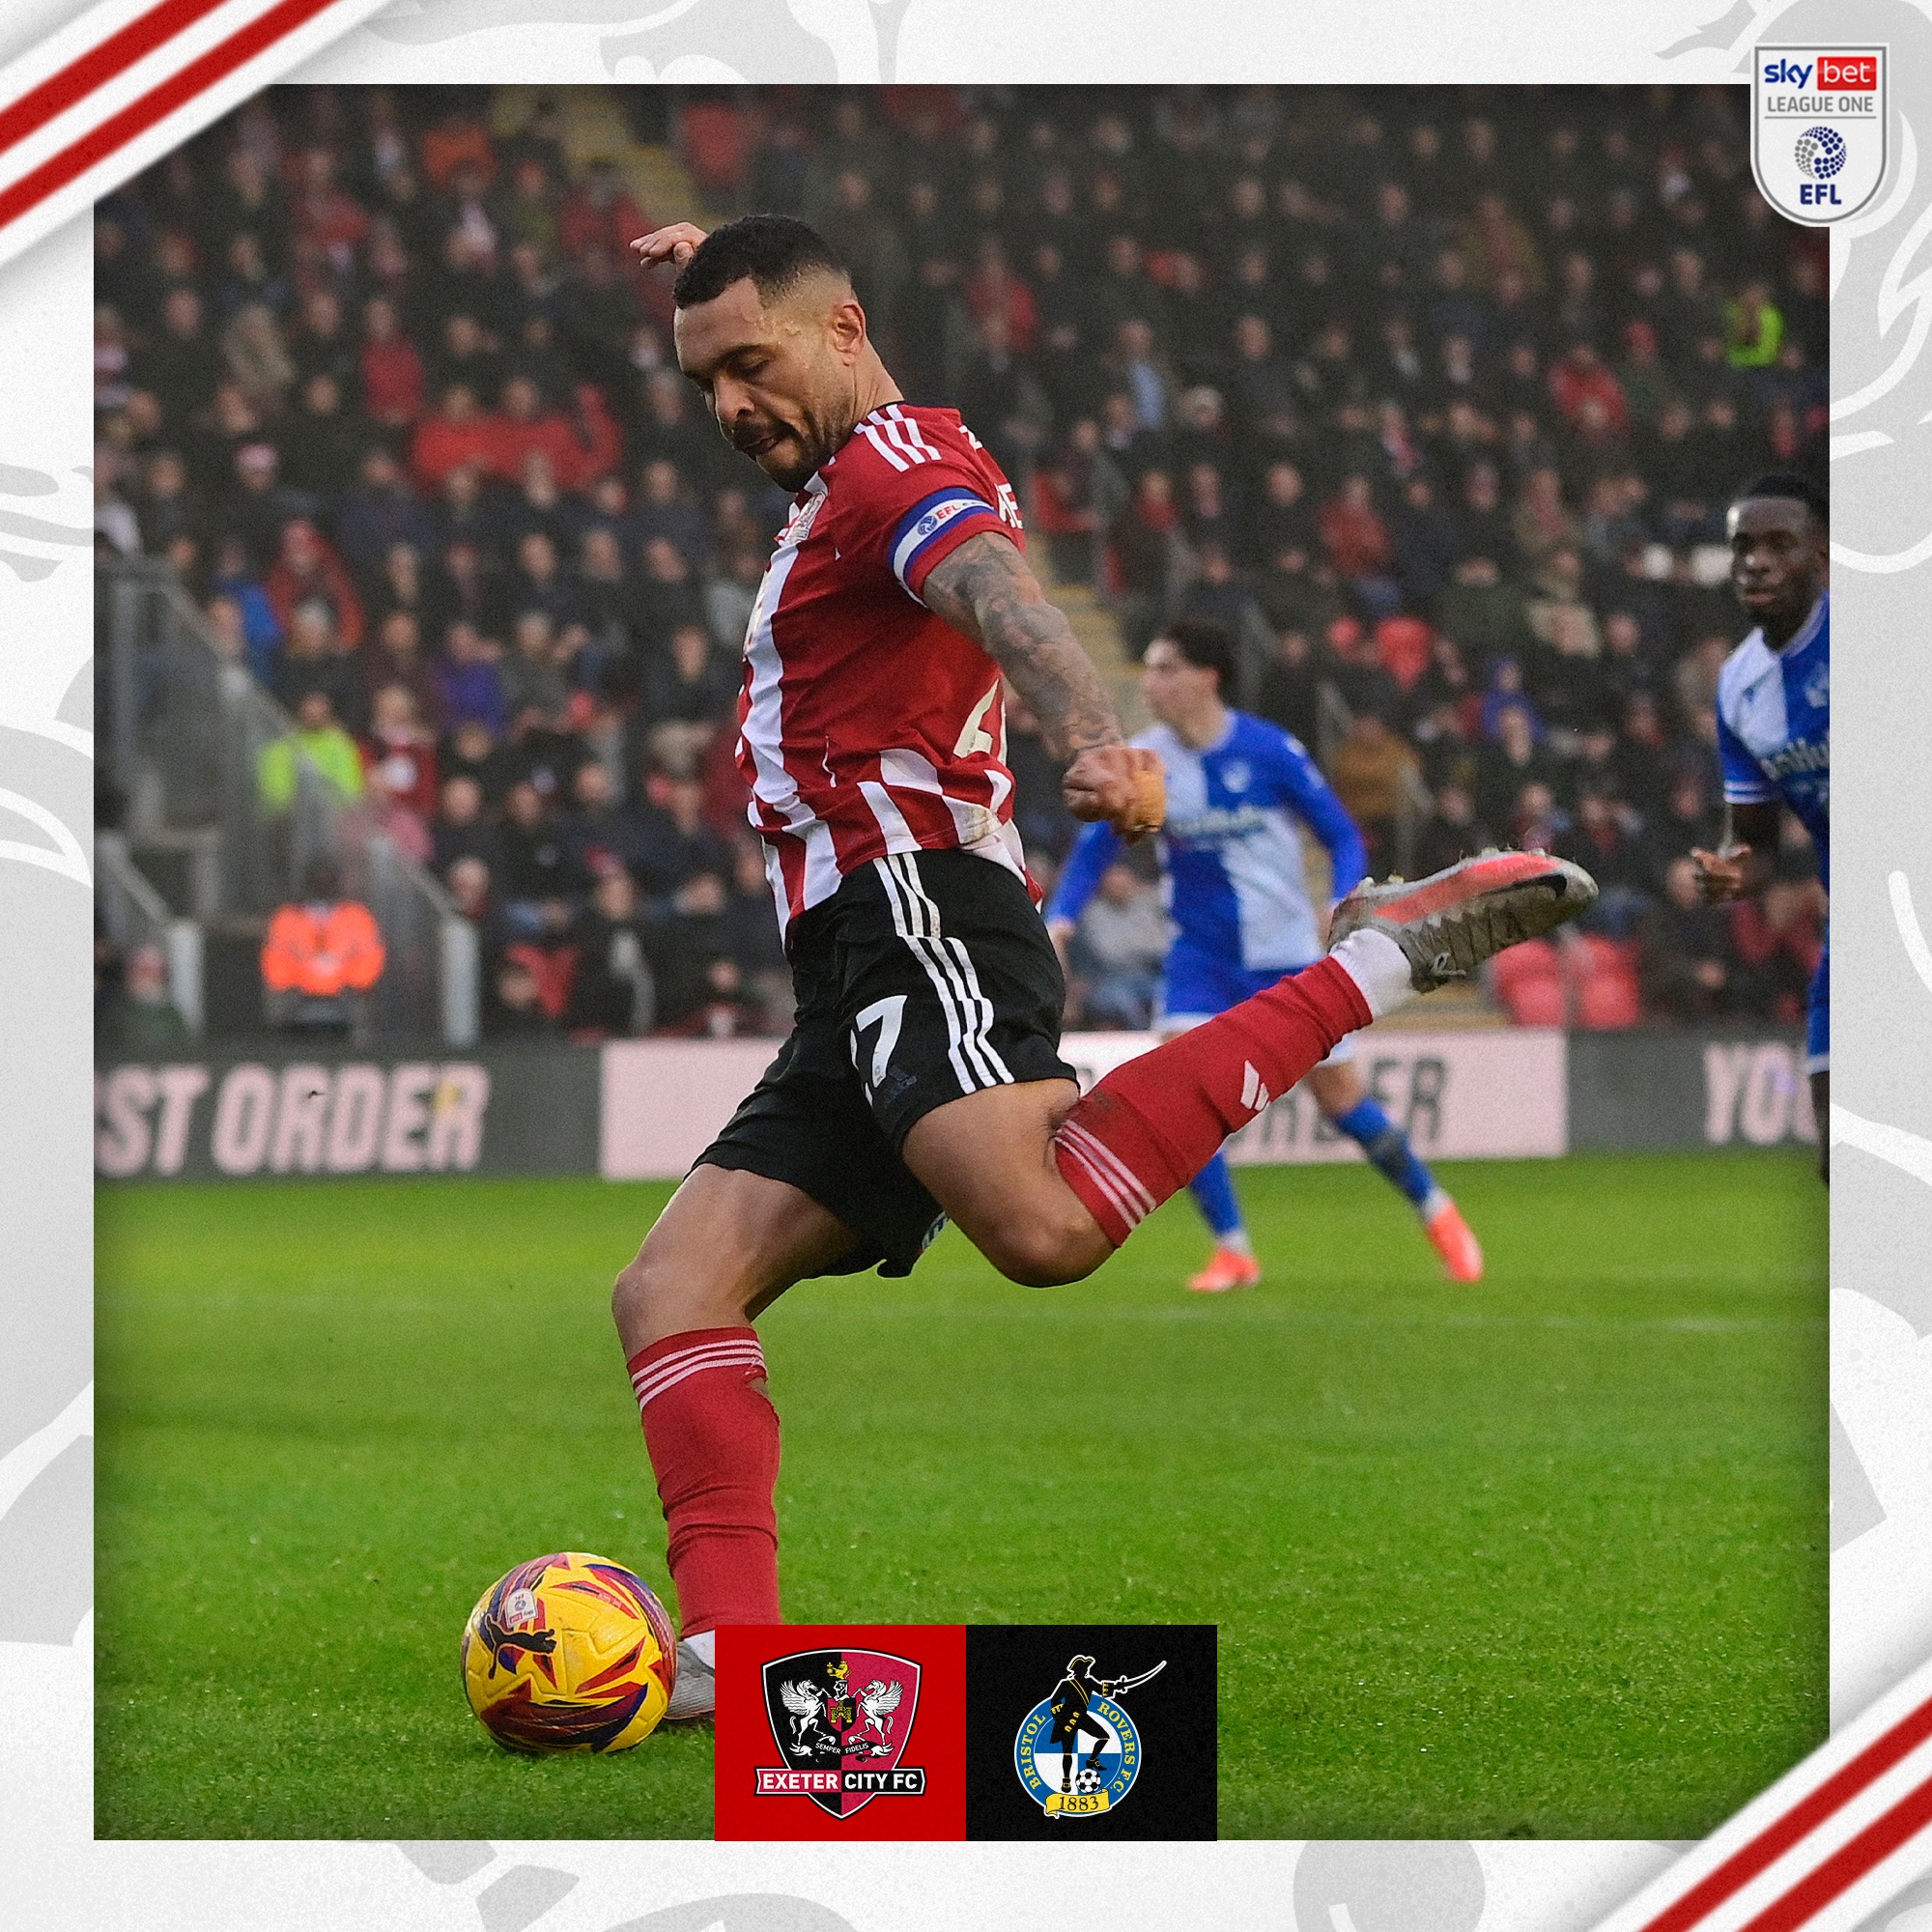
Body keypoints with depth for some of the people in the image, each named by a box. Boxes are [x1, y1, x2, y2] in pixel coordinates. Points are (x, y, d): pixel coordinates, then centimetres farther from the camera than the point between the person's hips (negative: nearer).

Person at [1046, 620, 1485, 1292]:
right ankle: (1232, 1250, -7)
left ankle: (1436, 1211, 27)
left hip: (1286, 952, -2)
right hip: (1201, 954, 2)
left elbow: (1343, 836, -7)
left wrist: (1343, 904, -26)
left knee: (1340, 1097, 3)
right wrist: (1058, 922, -17)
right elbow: (1094, 848, 0)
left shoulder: (1269, 751, -14)